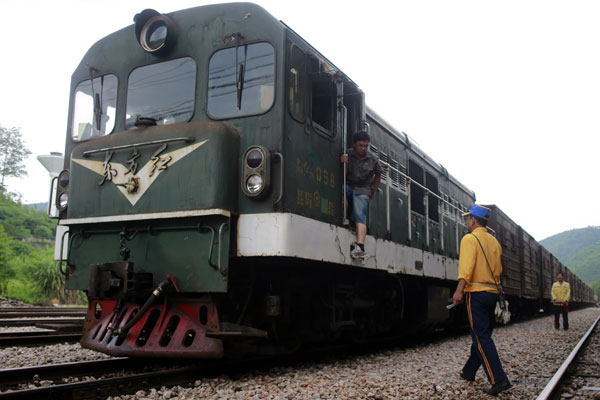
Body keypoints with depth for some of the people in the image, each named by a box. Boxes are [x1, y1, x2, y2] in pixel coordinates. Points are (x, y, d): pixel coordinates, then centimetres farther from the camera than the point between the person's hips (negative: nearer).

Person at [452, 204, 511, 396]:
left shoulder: (470, 239, -8)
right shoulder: (494, 241, 16)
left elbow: (467, 266, -21)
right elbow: (498, 270, 17)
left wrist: (459, 290, -27)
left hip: (476, 293, -8)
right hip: (492, 292, 8)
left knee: (482, 338, -7)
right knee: (481, 335, 16)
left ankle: (499, 379, -11)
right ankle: (469, 372, 29)